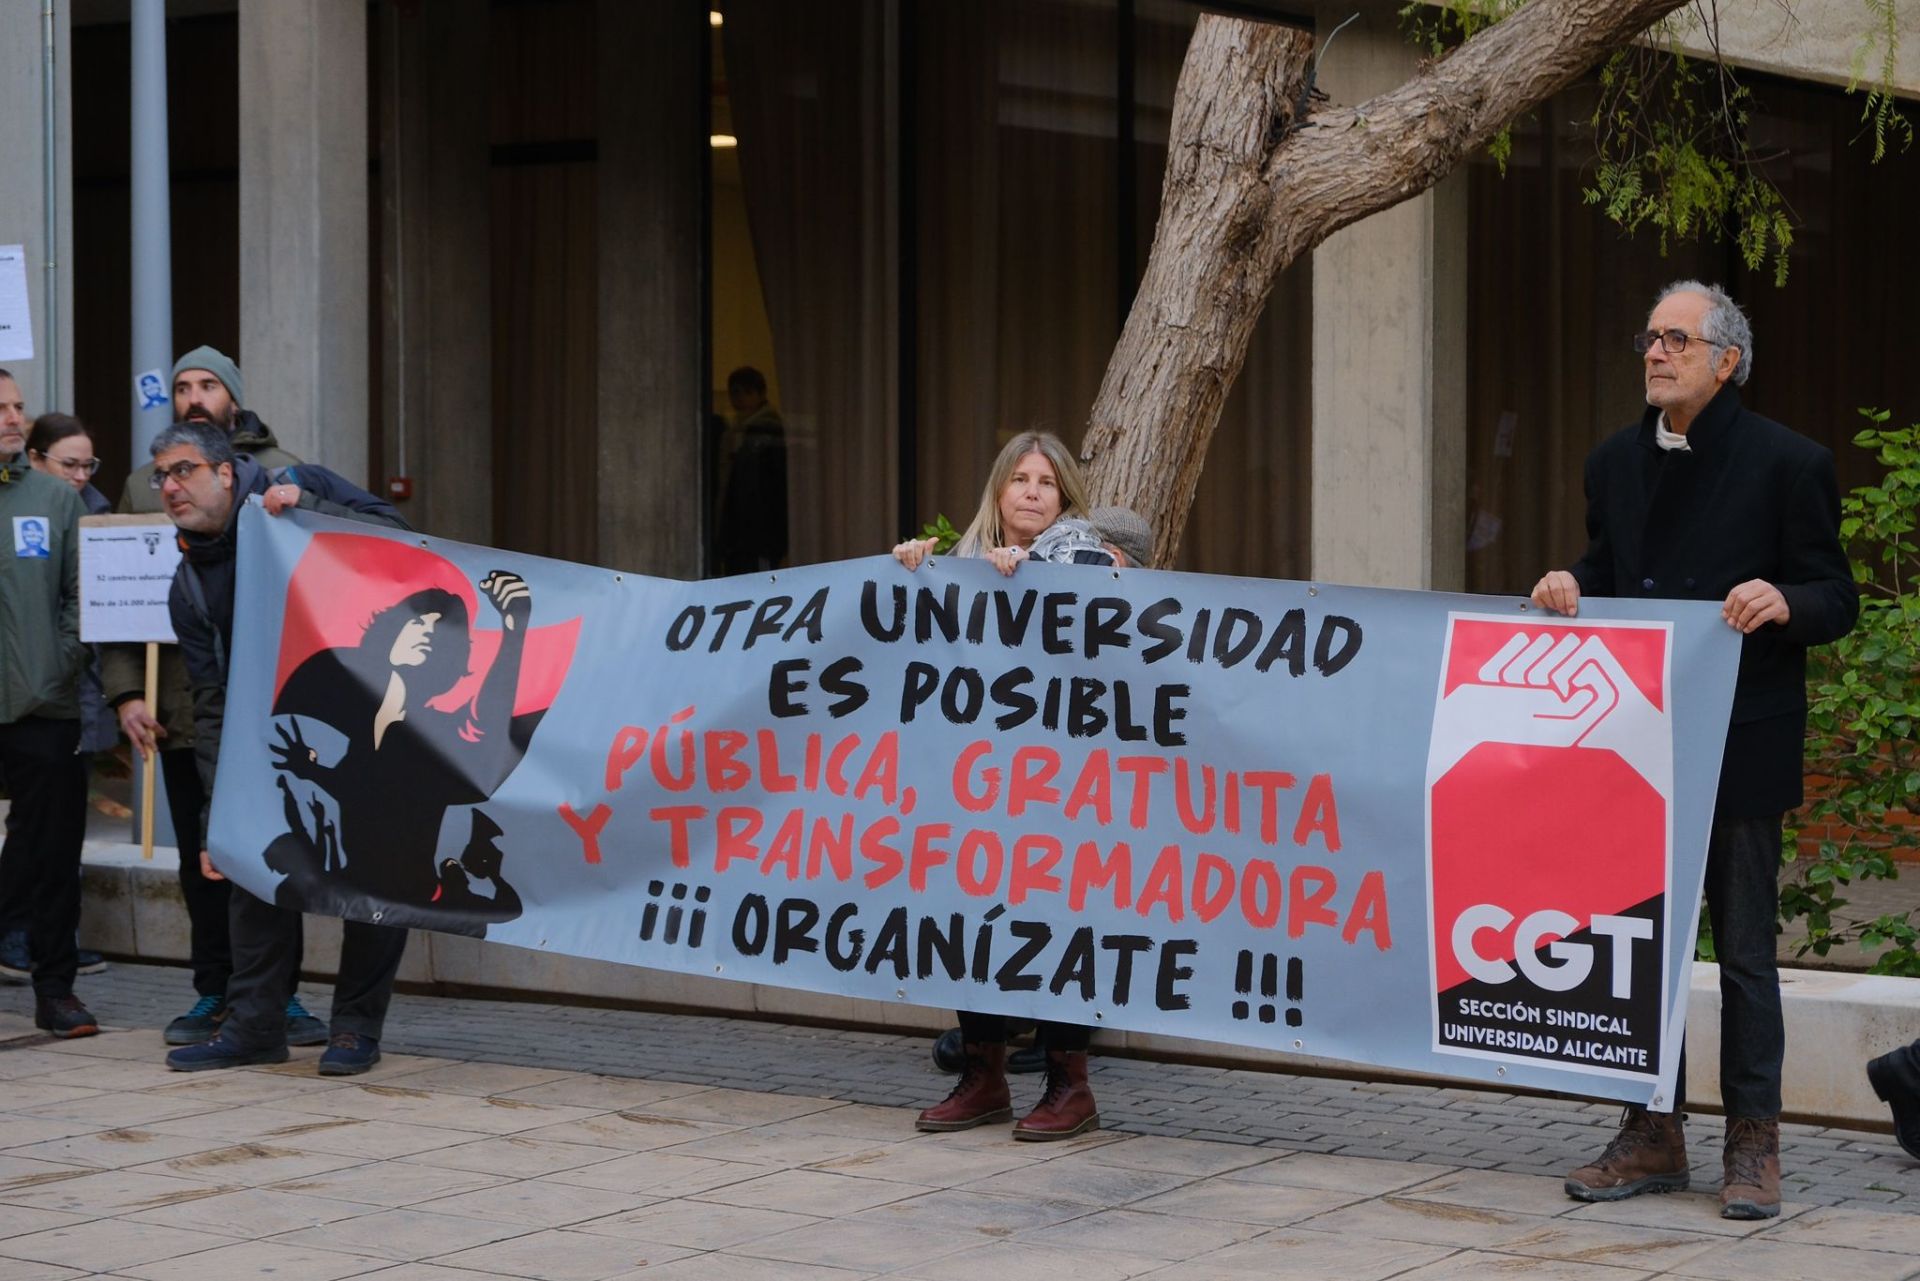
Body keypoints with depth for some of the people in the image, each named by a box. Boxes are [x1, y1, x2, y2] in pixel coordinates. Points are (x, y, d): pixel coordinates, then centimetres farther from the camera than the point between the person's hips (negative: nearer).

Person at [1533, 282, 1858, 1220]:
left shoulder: (1787, 464, -6)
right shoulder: (1615, 463, 10)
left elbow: (1838, 601, -5)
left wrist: (1784, 603, -26)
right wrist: (1570, 586, -3)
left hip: (1738, 750, -5)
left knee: (1744, 949, 2)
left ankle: (1753, 1146, 11)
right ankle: (1652, 1137, 19)